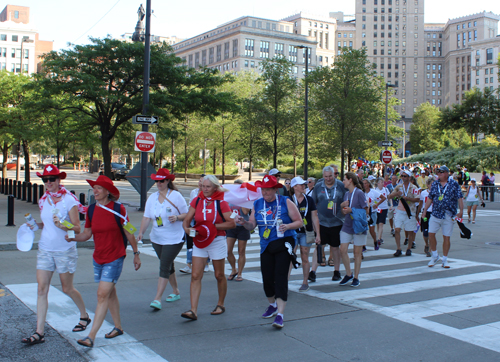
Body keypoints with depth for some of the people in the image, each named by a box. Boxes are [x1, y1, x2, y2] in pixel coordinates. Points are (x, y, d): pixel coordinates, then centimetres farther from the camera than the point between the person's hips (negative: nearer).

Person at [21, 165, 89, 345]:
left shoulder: (69, 200, -11)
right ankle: (39, 332, 2)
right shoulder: (43, 200, 6)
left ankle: (84, 316, 34)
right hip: (45, 249, 5)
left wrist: (62, 225, -28)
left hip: (65, 251, -5)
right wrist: (35, 225, -2)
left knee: (67, 288, 8)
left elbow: (77, 229, -11)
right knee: (42, 289, -1)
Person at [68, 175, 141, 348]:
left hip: (115, 258, -6)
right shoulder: (91, 210, 3)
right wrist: (72, 237, -12)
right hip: (98, 258, 6)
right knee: (110, 293, 17)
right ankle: (118, 327, 33)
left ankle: (91, 336, -10)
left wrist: (136, 254, 2)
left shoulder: (118, 209, -11)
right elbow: (87, 233, 7)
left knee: (102, 295, -11)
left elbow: (129, 233, -4)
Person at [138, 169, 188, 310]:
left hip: (174, 239, -6)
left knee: (164, 267, -10)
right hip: (156, 238, 6)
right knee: (168, 266, 17)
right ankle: (176, 292, 34)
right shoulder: (152, 197, 5)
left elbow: (187, 214, -4)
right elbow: (147, 217, 1)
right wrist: (141, 232, -12)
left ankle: (157, 299, -10)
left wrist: (177, 217, -24)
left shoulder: (176, 196, -8)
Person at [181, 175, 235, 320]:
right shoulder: (197, 201, 2)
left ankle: (220, 304, 30)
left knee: (219, 275, 11)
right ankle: (193, 311, -5)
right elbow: (187, 220, 3)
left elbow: (232, 223, -13)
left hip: (217, 241, -3)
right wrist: (187, 228, -18)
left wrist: (213, 226, -19)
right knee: (195, 276, -5)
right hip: (199, 241, 3)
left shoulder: (221, 202, -9)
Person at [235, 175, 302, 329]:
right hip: (266, 246, 4)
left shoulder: (286, 202, -4)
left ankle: (280, 314, -10)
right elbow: (252, 225, 7)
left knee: (281, 278, -11)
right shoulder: (257, 204, 8)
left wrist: (287, 226, -21)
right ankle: (272, 305, 34)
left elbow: (299, 222, -3)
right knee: (267, 278, 6)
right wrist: (243, 222, -15)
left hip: (283, 244, -4)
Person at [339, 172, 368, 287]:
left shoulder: (359, 193, -11)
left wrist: (351, 210, -19)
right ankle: (348, 274, 16)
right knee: (343, 250, -1)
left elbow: (366, 211, -12)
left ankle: (356, 278, 15)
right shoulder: (346, 194, 10)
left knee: (357, 253, 3)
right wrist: (343, 206, -6)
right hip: (347, 226, 6)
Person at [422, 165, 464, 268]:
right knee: (431, 234, -5)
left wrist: (461, 211, -13)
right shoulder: (434, 184, 9)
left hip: (448, 215, -3)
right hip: (435, 214, 3)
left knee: (446, 237, 1)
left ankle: (444, 260, 13)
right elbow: (430, 198, 14)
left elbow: (460, 198, -3)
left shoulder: (454, 184, 0)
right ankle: (435, 256, 14)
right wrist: (424, 211, 11)